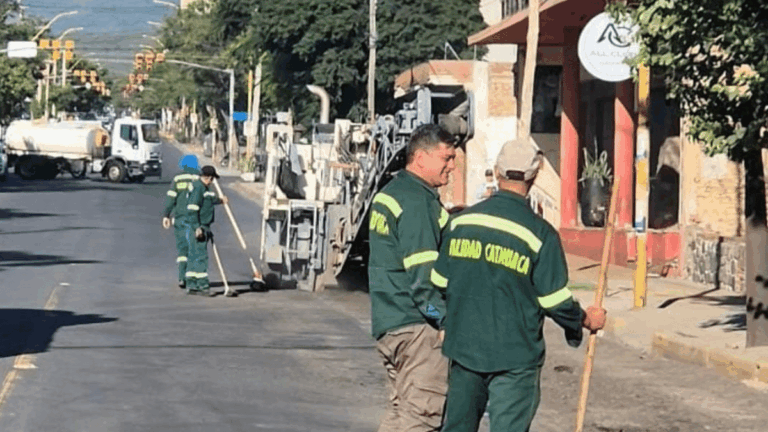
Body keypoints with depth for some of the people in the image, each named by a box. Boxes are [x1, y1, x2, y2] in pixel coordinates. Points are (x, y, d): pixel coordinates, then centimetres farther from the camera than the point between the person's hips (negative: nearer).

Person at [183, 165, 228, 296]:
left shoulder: (203, 188, 17)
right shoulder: (198, 188, -15)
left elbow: (207, 200, 38)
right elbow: (192, 209, -21)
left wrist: (219, 200, 53)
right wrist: (197, 227, -25)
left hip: (202, 227, 11)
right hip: (197, 227, -11)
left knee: (194, 256, 12)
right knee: (201, 256, -11)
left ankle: (191, 286, 16)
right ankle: (203, 286, -13)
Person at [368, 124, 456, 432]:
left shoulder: (388, 195, 17)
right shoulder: (418, 202, -15)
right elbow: (422, 273, -20)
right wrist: (445, 317, -17)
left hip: (386, 322, 10)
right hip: (416, 325, -10)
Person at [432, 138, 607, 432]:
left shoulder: (460, 222, -1)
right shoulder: (540, 234, -12)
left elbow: (439, 282, 8)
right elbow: (554, 300, -9)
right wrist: (585, 320, 10)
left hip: (463, 347, 4)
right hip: (514, 358, -4)